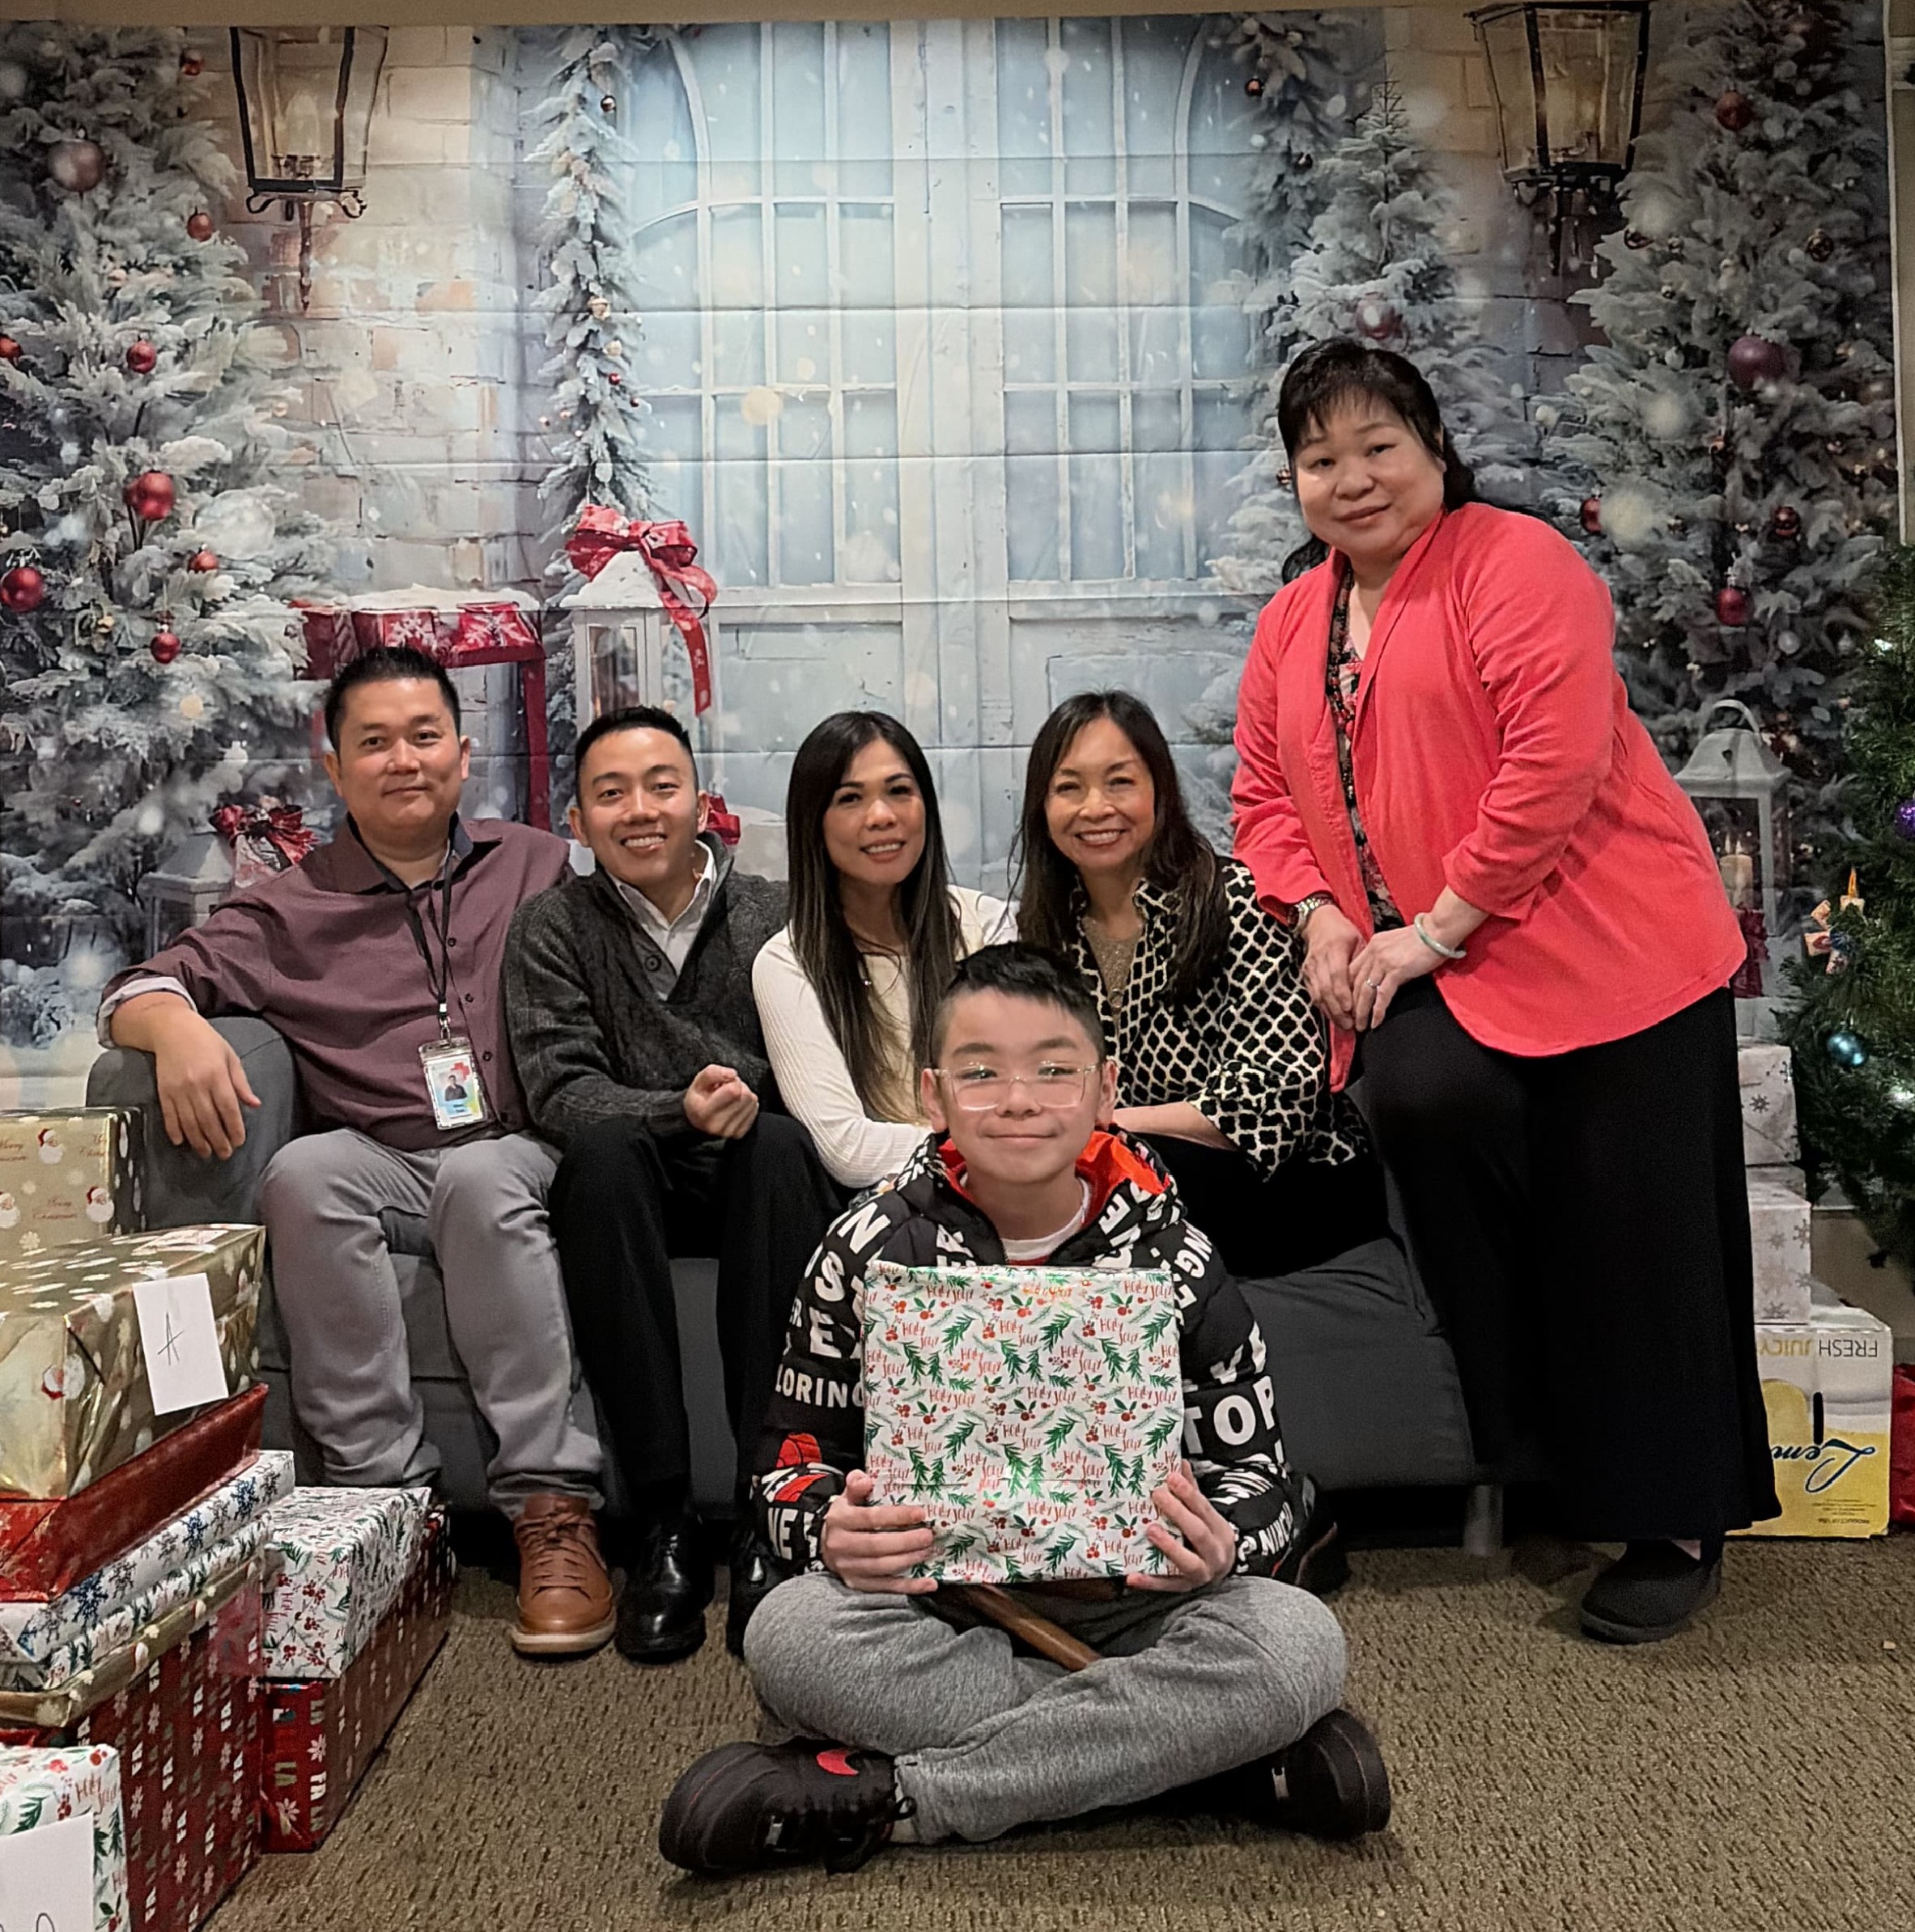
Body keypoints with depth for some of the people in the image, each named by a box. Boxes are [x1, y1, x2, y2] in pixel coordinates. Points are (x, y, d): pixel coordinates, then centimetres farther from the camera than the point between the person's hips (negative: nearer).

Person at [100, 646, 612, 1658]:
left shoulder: (536, 868, 15)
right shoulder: (295, 909, 15)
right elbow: (139, 989, 10)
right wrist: (178, 1027, -15)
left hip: (518, 1151, -1)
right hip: (375, 1162, 2)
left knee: (480, 1178, -35)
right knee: (302, 1173, -31)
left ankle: (551, 1507, -35)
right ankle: (384, 1491, -30)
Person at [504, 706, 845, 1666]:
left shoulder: (774, 916, 5)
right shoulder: (554, 927, 5)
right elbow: (559, 1089, -8)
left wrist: (745, 1097, -21)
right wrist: (680, 1112, -26)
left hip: (754, 1187, 0)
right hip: (636, 1191, 0)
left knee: (781, 1142, -33)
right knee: (603, 1147, -33)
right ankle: (663, 1523, -31)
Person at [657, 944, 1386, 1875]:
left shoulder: (1173, 1264, -4)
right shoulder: (870, 1252, -3)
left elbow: (1264, 1478, 0)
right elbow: (793, 1456, 1)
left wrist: (1215, 1547, -25)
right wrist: (831, 1530, -23)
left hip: (1126, 1599, 1)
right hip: (937, 1601, 0)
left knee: (1300, 1641, -29)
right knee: (789, 1635, -32)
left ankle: (884, 1796, -24)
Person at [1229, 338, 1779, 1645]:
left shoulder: (1512, 563, -8)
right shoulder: (1292, 626, 14)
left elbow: (1557, 762, -19)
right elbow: (1267, 797, 16)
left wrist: (1436, 927, -17)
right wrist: (1322, 917, -3)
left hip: (1605, 953, -5)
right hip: (1421, 974, 5)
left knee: (1633, 1240, -2)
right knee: (1416, 1095, -24)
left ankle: (1677, 1529, 18)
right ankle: (1533, 1436, -2)